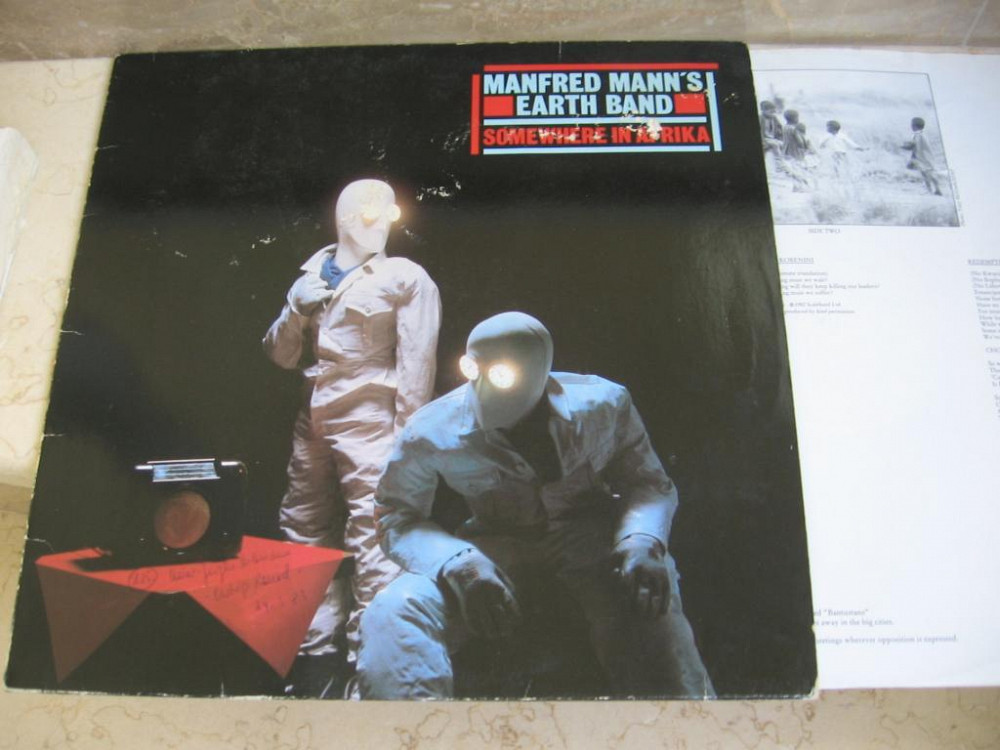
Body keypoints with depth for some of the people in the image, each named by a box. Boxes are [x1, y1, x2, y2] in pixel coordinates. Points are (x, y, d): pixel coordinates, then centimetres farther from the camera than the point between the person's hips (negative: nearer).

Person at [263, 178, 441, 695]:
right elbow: (282, 356, 16)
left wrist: (404, 442, -13)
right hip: (312, 423, 6)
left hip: (369, 424, -6)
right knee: (306, 535, 10)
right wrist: (296, 309, -2)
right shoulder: (312, 273, 15)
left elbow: (416, 367, -7)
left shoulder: (406, 278, 0)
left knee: (372, 539, -8)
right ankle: (317, 653, 23)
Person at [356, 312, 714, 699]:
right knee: (392, 615, -27)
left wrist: (642, 539, -22)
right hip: (496, 546, 0)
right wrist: (458, 560, -25)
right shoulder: (431, 431, -12)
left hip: (592, 537, 1)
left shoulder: (602, 404, -9)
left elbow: (650, 483, 2)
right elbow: (395, 515, -4)